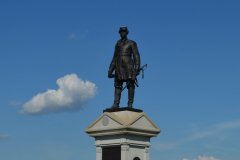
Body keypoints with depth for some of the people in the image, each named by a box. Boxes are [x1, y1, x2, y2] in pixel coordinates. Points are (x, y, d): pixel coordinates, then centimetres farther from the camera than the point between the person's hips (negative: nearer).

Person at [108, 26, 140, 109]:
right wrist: (110, 70, 15)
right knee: (117, 85, -4)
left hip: (128, 65, -4)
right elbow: (114, 58, 22)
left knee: (130, 84, -7)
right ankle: (116, 104, -9)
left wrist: (137, 68, -12)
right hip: (119, 66, 4)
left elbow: (136, 56, 0)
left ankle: (130, 104, -8)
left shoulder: (131, 43, 8)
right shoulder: (117, 44, 21)